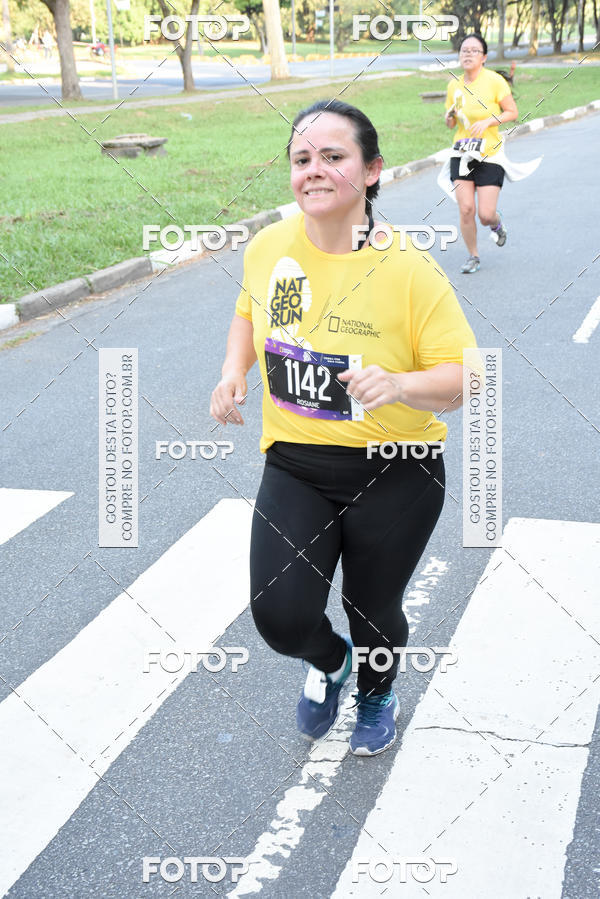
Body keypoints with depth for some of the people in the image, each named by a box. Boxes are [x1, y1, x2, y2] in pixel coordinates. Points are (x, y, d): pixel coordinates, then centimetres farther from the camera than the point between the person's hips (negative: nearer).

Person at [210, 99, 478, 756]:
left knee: (373, 611, 14)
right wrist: (234, 372, 0)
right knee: (280, 615, -11)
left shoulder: (407, 269, -17)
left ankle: (377, 694, 53)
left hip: (395, 473, -2)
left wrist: (399, 385, -34)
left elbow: (462, 377, -14)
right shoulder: (268, 247, -5)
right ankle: (328, 661, 29)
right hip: (294, 465, 3)